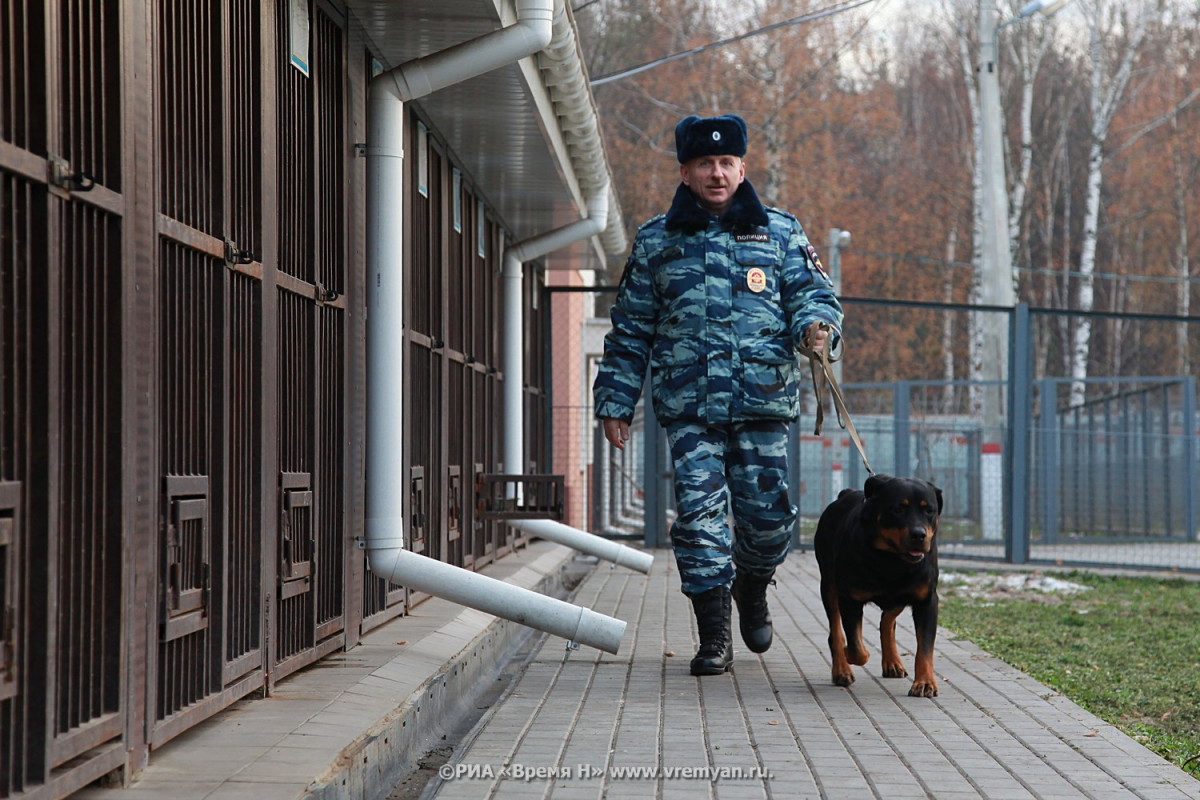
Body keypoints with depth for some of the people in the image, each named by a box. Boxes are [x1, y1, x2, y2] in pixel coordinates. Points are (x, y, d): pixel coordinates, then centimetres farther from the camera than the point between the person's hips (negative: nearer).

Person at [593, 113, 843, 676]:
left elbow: (813, 293, 9)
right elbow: (630, 330, 15)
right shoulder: (656, 241, 12)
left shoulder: (780, 233, 12)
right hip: (688, 403, 0)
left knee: (768, 513, -1)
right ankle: (714, 636, 0)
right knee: (698, 511, -7)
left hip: (762, 400, 0)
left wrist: (817, 324, -15)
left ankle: (751, 588, 31)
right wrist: (615, 401, 10)